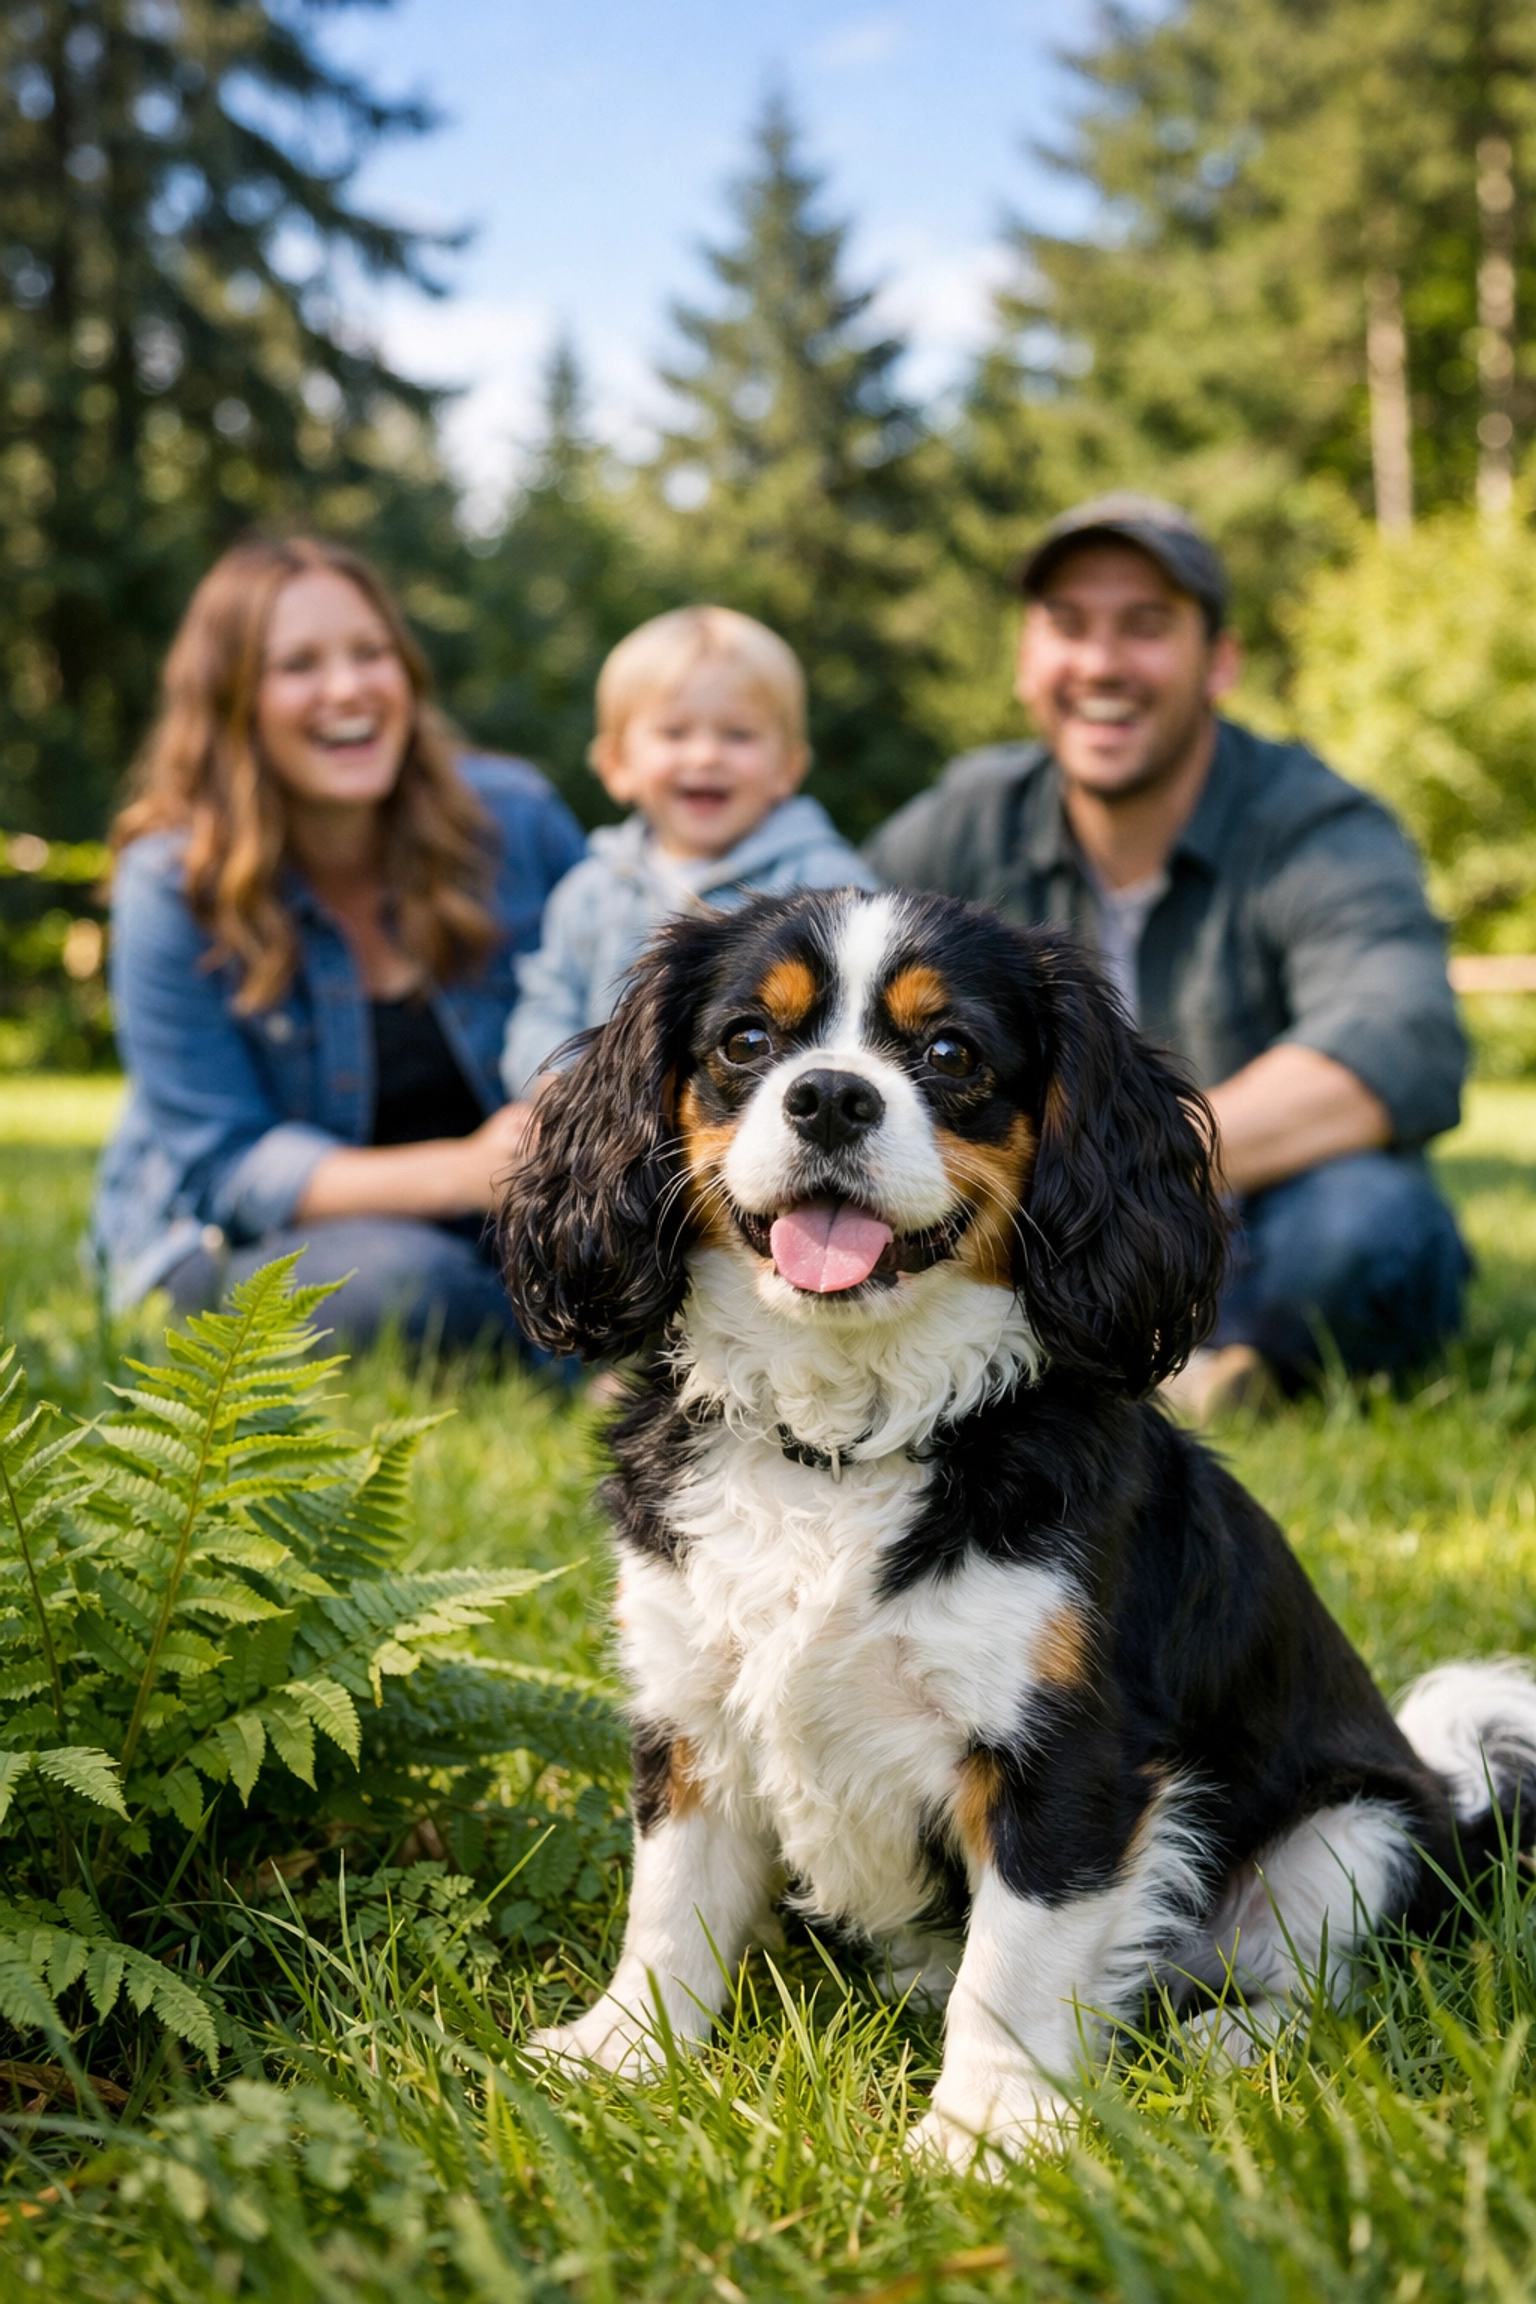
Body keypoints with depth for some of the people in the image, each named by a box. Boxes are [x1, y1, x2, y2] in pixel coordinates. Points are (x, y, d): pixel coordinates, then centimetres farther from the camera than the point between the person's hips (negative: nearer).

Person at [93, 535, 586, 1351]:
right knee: (398, 1278, -36)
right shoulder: (173, 887, -13)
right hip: (223, 1247, -2)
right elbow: (226, 1161, -16)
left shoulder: (512, 816, -6)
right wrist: (458, 1173, -31)